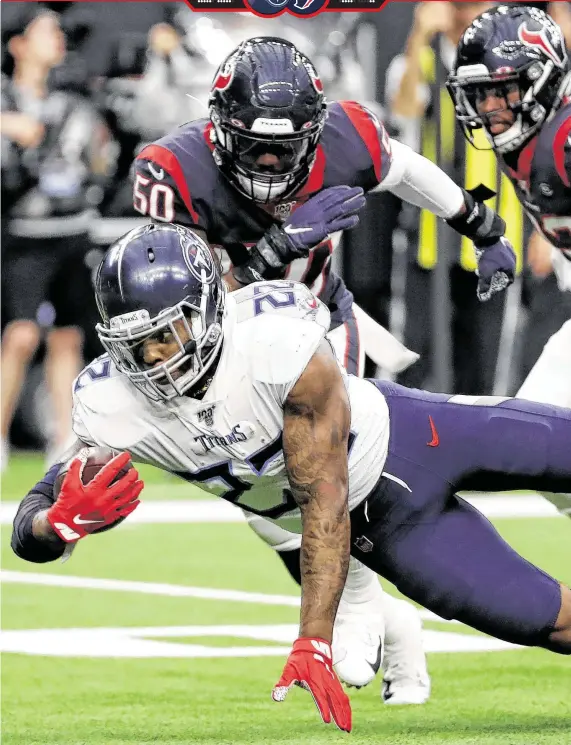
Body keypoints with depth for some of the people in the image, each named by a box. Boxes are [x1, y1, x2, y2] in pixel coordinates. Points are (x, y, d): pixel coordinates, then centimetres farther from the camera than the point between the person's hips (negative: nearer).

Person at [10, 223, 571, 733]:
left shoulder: (280, 340, -37)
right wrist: (64, 521, -44)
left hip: (404, 434, -3)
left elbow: (324, 501, -33)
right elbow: (30, 532, -17)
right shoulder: (110, 407, -25)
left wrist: (312, 644, -37)